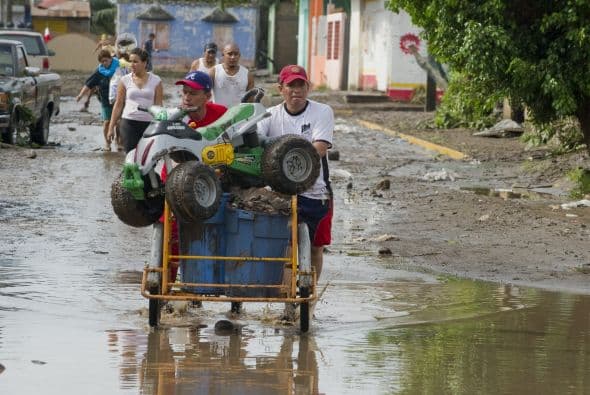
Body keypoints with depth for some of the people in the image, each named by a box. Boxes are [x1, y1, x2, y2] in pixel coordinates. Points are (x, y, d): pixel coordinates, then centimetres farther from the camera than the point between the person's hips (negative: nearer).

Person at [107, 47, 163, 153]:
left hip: (149, 124, 0)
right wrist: (111, 127, 6)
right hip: (129, 123, 0)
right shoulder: (125, 80, 6)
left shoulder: (155, 81, 5)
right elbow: (118, 104, 9)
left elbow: (158, 106, 6)